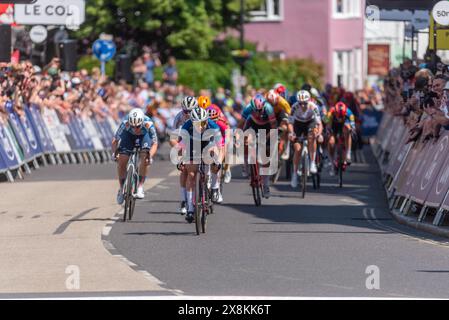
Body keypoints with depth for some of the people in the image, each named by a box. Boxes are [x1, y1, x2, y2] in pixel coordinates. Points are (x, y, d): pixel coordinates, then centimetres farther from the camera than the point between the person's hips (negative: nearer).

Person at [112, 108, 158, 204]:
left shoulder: (148, 124, -37)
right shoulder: (125, 124, -36)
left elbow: (154, 144, -31)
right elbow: (115, 141, -28)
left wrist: (150, 156, -46)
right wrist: (114, 152, -44)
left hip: (144, 135, -1)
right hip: (129, 135, 1)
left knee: (144, 158, -26)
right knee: (122, 161, -11)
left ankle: (140, 187, -17)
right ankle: (122, 189, 9)